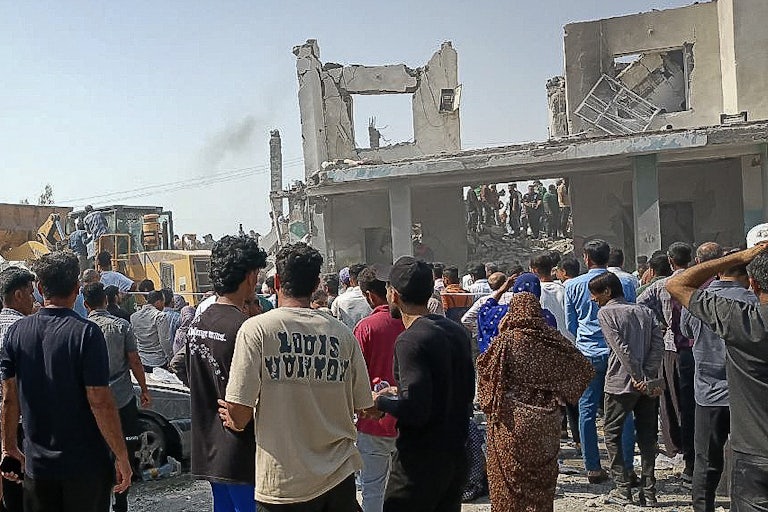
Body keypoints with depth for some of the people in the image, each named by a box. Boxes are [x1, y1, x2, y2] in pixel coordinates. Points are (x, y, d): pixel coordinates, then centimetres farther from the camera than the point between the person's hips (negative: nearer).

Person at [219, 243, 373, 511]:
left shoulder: (256, 328, -11)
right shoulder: (343, 333, -2)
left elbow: (239, 414, -15)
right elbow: (363, 406, 4)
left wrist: (235, 421, 8)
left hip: (284, 484, -3)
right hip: (339, 478, 3)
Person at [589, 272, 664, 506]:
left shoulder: (606, 313, -4)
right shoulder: (644, 312, 12)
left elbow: (621, 348, -14)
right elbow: (658, 344, 1)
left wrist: (638, 378, -14)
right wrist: (648, 376, -6)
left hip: (620, 383, -5)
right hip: (649, 385, 5)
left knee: (612, 434, 9)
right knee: (647, 438, 11)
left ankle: (622, 489, 6)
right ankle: (648, 492, 11)